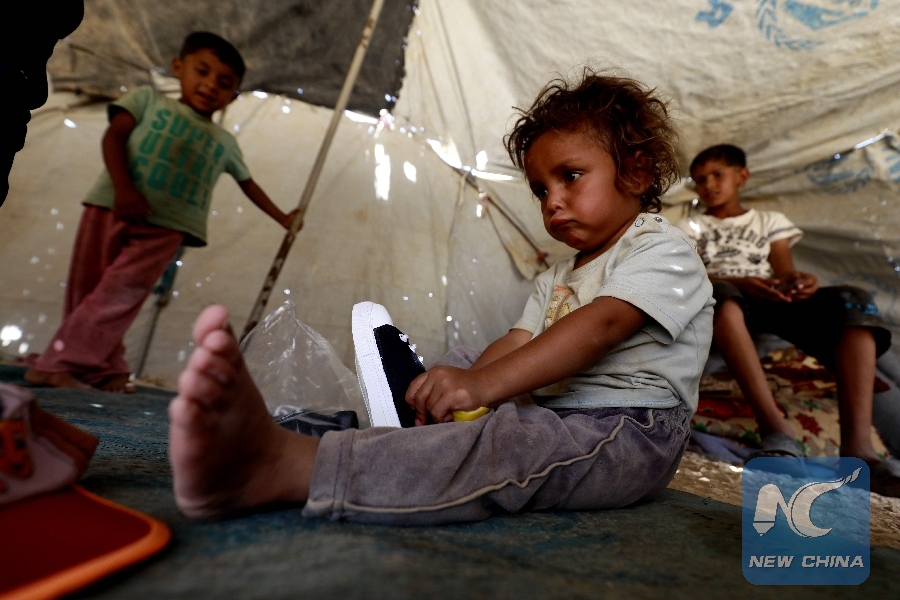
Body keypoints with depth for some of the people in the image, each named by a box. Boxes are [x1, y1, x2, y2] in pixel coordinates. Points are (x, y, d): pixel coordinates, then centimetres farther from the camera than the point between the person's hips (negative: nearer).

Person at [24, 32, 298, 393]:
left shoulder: (225, 143, 22)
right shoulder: (149, 98, 15)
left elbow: (249, 185, 31)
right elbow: (113, 136, 2)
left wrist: (283, 219, 33)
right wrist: (123, 187, -15)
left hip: (166, 226, 0)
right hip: (111, 206, 0)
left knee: (118, 295, -14)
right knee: (86, 288, 1)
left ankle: (56, 365, -10)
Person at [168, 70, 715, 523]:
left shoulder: (664, 249, -3)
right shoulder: (558, 278, 22)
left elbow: (601, 325, -22)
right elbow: (516, 344, 7)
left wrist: (483, 384, -32)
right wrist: (459, 382, -15)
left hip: (631, 430, -8)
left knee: (508, 447, -36)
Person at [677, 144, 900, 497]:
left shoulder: (771, 221, 28)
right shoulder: (690, 228, 23)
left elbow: (784, 271, 11)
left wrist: (797, 281, -16)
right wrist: (740, 284, -18)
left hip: (773, 301, 3)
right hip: (728, 302, -2)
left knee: (855, 302, -26)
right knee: (718, 293, -39)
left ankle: (857, 446, -41)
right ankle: (776, 428, -50)